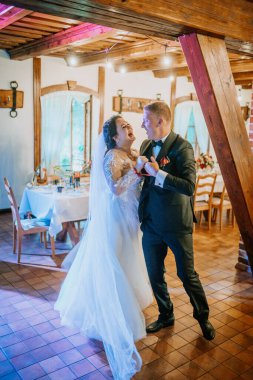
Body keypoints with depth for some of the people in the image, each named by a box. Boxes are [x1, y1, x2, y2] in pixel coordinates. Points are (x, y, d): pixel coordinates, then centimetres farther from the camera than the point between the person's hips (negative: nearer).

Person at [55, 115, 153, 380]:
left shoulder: (133, 155, 7)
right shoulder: (111, 157, -18)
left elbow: (141, 185, 7)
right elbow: (116, 189, -27)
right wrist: (136, 169, -27)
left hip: (129, 219, 8)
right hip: (114, 219, -8)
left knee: (125, 263, 21)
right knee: (111, 266, 3)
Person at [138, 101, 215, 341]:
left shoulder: (182, 147, -14)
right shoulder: (146, 145, 6)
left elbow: (189, 187, -24)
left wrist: (158, 173, -25)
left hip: (176, 224, -6)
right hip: (151, 223, 6)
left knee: (187, 274, 9)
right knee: (155, 274, 16)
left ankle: (202, 316, 34)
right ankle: (165, 316, 38)